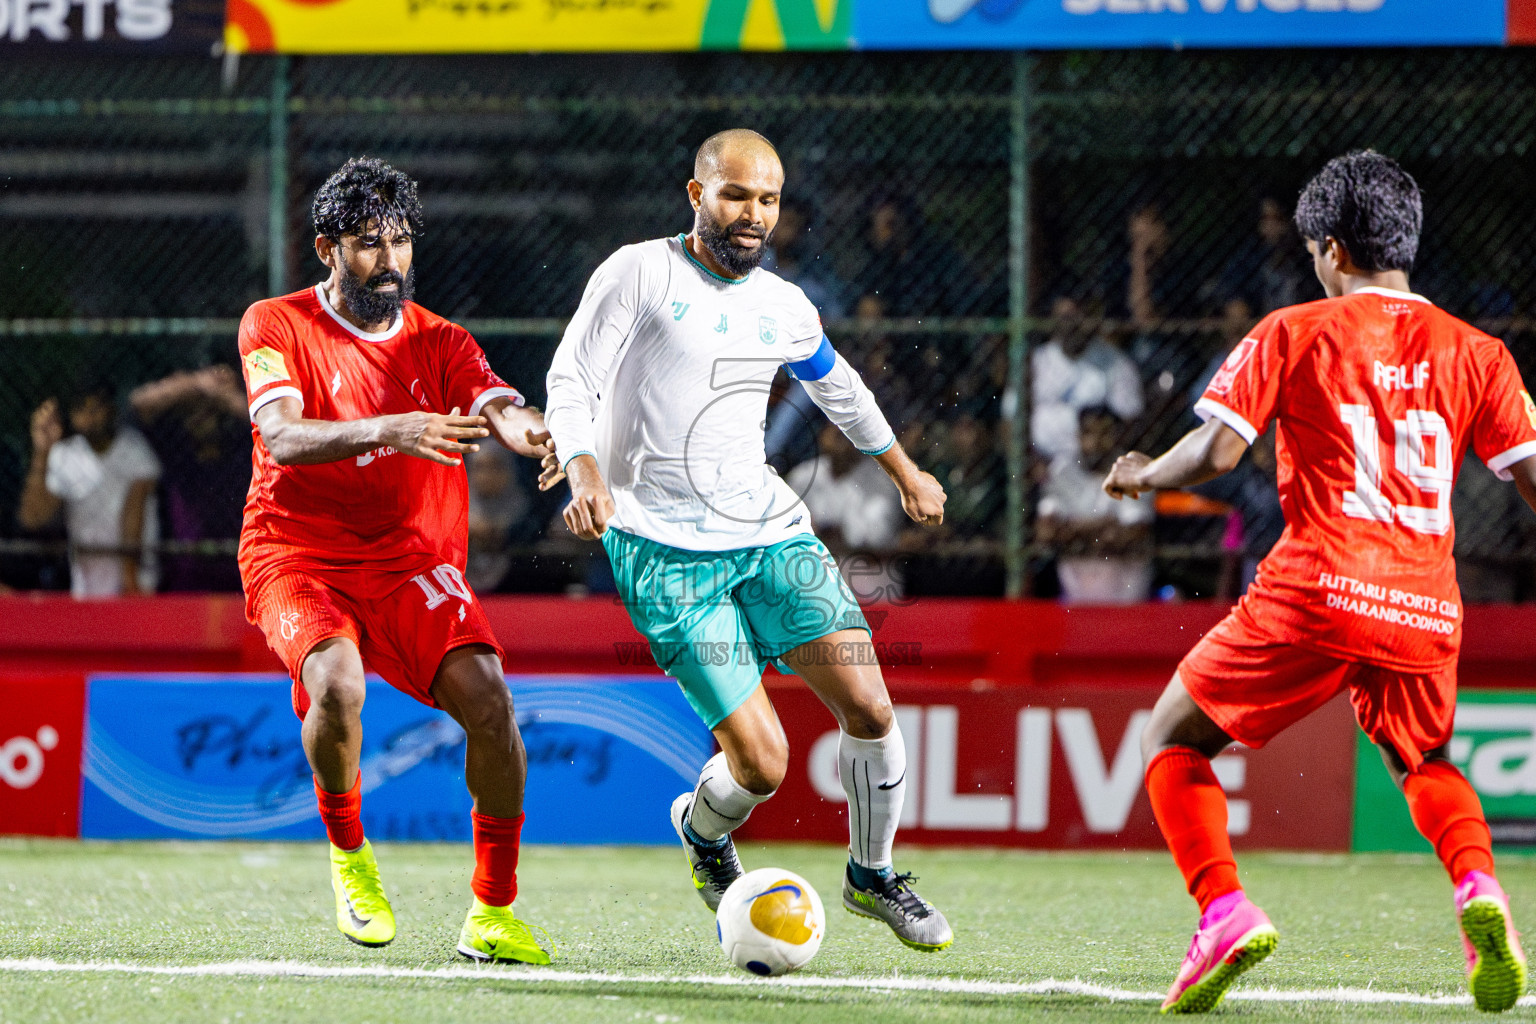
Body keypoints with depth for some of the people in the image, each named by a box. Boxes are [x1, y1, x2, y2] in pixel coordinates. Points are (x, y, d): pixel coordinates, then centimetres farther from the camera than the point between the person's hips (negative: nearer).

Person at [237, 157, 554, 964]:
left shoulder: (438, 343, 5)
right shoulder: (274, 326, -3)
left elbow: (502, 412, -14)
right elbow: (284, 438, -21)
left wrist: (536, 431, -40)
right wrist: (389, 431, -38)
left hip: (412, 563, 3)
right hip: (299, 560, -3)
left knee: (486, 697, -20)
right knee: (337, 683, -32)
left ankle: (493, 913, -6)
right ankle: (347, 852, -2)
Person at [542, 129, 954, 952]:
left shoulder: (783, 307, 12)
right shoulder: (639, 274, -5)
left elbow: (838, 386, 31)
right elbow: (571, 379, -7)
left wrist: (905, 472, 40)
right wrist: (585, 472, -25)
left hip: (769, 530, 5)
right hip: (666, 553, -5)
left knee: (869, 708, -9)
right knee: (761, 763, -13)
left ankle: (872, 876, 17)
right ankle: (701, 832, 24)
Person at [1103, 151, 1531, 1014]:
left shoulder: (1295, 333, 3)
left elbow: (1218, 450, -4)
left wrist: (1143, 476, 16)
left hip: (1315, 593, -4)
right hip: (1426, 610, 4)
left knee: (1174, 742, 14)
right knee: (1423, 759, 30)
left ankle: (1225, 912, -8)